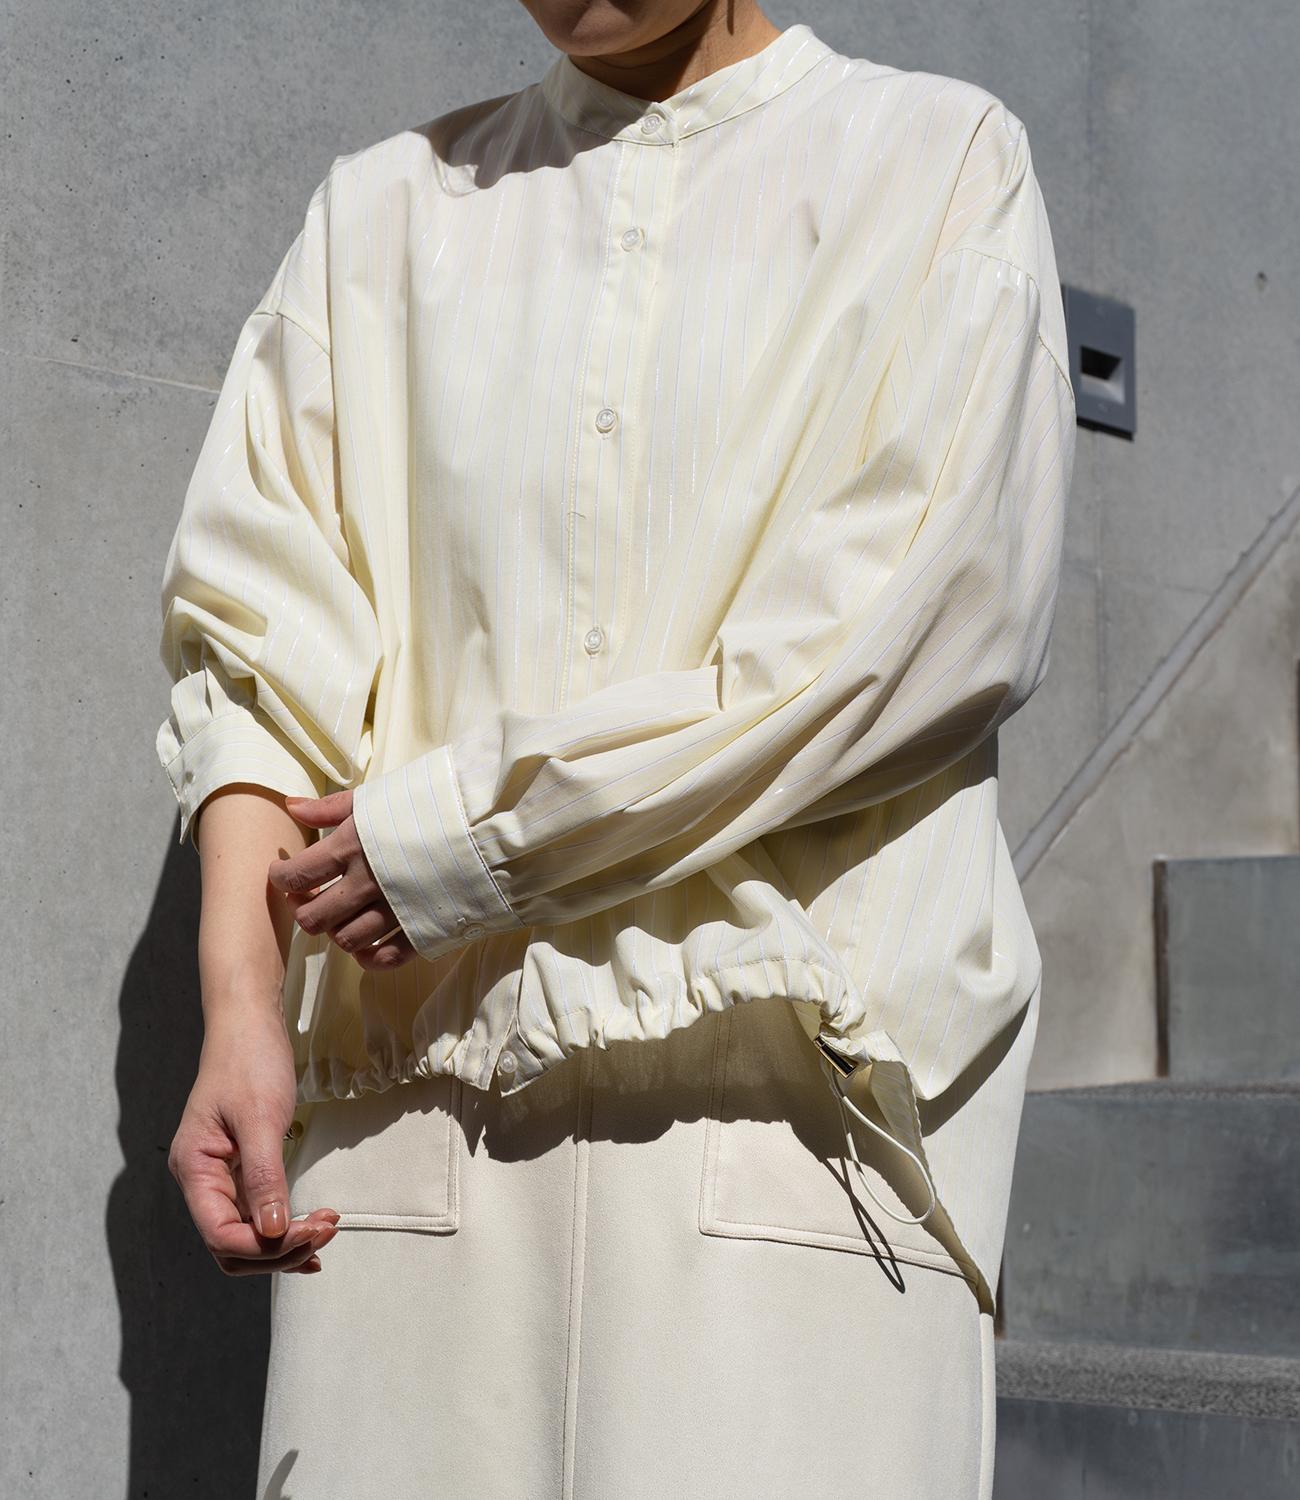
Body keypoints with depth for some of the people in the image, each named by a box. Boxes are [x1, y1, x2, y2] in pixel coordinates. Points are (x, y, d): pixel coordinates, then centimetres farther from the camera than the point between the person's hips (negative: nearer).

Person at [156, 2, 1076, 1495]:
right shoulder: (385, 204, 18)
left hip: (787, 1069, -2)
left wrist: (465, 832, -6)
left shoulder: (946, 160, 9)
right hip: (421, 1091, 3)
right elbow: (257, 621, 10)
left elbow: (918, 622, -5)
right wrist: (239, 1008, -5)